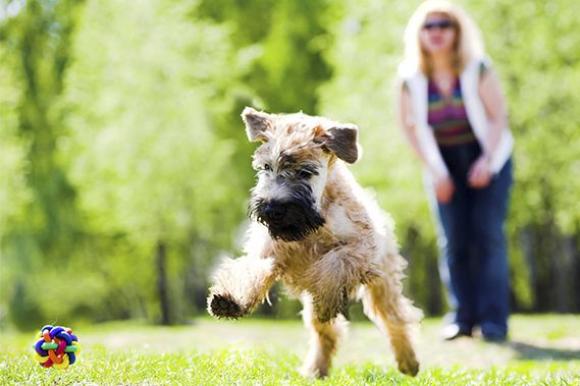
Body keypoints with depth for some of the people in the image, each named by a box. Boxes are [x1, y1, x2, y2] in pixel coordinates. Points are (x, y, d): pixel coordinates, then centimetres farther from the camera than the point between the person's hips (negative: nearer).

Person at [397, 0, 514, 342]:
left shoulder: (478, 69, -10)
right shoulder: (412, 79, -6)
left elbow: (498, 115, -8)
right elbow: (411, 126, 1)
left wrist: (487, 160, -18)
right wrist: (434, 171, -6)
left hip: (488, 157, -2)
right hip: (444, 164, 2)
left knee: (488, 234, -11)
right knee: (453, 240, -4)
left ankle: (494, 319, -11)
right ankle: (463, 317, 3)